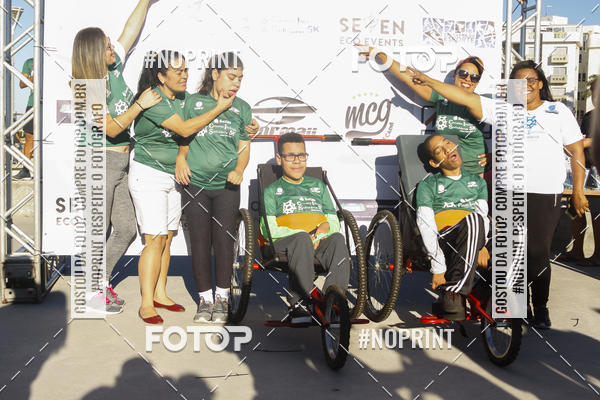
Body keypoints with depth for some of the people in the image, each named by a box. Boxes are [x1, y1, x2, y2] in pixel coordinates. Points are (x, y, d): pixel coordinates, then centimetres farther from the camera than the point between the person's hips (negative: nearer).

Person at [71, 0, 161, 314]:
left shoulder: (114, 69, 3)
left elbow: (131, 29, 8)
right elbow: (112, 128, -21)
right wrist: (140, 104, -19)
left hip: (122, 164, 8)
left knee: (126, 230, 10)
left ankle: (101, 280, 25)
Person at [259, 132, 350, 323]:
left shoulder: (318, 186, 32)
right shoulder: (272, 190, 22)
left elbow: (335, 222, 22)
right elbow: (269, 229, 5)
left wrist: (326, 227, -3)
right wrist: (301, 234, -10)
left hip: (321, 240, 2)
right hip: (285, 242, -2)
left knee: (337, 239, -35)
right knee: (302, 239, -40)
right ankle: (299, 304, -44)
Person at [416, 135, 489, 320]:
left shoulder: (477, 181, 27)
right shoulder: (428, 185, 15)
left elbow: (483, 214, 12)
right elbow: (426, 225, 0)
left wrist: (479, 246, -11)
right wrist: (438, 267, -15)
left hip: (474, 240, 3)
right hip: (444, 239, -3)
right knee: (472, 220, -35)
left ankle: (452, 290, -32)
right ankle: (455, 298, -40)